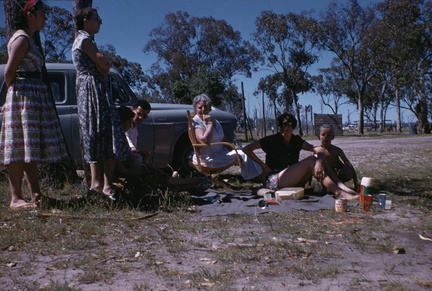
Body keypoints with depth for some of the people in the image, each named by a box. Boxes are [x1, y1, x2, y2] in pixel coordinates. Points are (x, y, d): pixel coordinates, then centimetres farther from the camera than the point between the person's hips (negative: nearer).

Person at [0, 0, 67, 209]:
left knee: (31, 148, 8)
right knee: (21, 147, -8)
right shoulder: (22, 38, -9)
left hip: (35, 98, 10)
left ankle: (35, 195, 13)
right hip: (23, 96, -10)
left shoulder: (29, 39, 20)